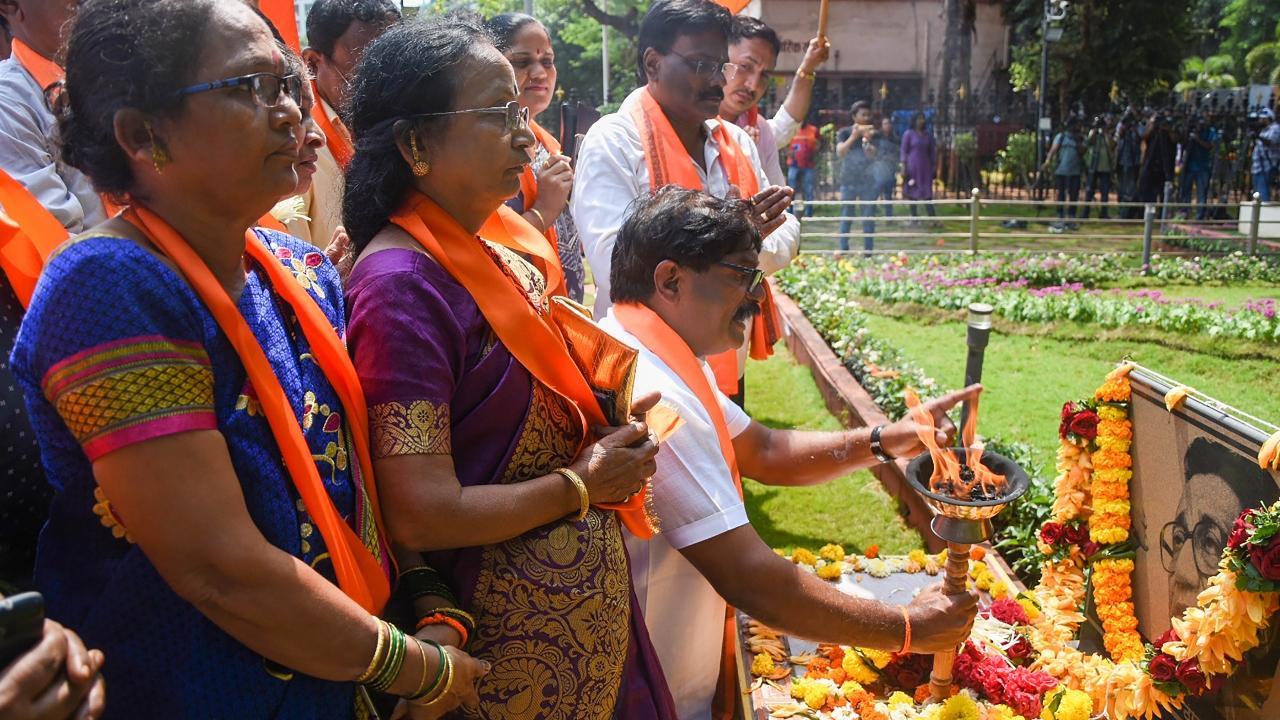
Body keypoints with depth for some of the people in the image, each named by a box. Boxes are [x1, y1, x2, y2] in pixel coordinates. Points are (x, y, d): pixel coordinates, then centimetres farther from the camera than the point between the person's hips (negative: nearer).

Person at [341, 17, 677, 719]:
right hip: (515, 629, -8)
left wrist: (609, 427, -2)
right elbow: (422, 517, -27)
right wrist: (583, 484, -16)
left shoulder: (497, 243, 0)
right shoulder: (402, 286, -24)